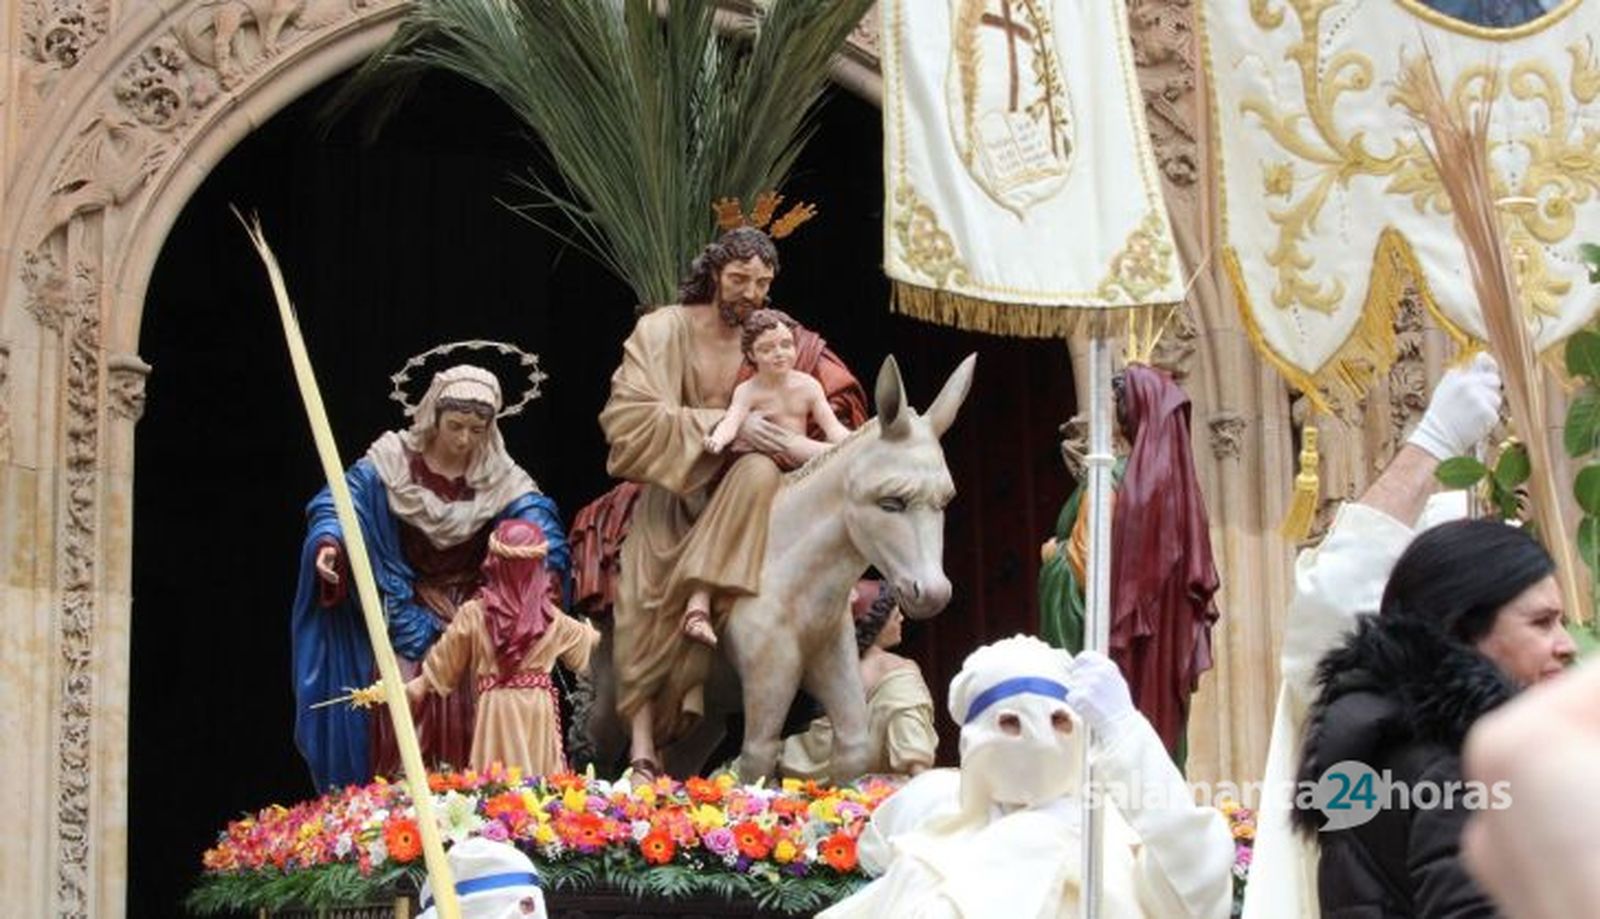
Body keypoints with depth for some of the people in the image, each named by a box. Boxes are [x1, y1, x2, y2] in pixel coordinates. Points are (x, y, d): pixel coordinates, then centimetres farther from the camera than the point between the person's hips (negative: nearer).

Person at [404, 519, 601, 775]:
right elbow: (581, 642, 24)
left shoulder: (473, 614, -5)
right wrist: (591, 634, 48)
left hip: (496, 706, -2)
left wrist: (413, 687, 20)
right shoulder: (549, 616, 2)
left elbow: (442, 666, 3)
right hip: (539, 706, 2)